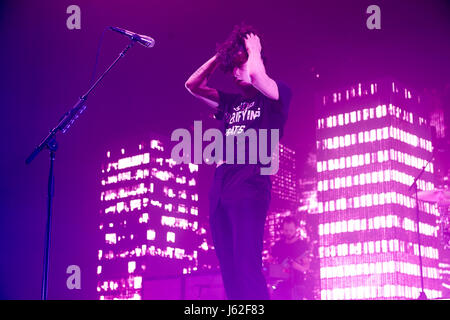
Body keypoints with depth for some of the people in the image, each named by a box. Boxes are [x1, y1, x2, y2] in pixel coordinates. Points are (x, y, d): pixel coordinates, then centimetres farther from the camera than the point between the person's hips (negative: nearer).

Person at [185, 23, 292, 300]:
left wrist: (254, 49, 4)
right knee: (229, 271, 3)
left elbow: (256, 74, -16)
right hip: (219, 189, 7)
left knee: (247, 268, -18)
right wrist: (221, 55, 22)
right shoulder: (230, 102, 24)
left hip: (249, 187, -7)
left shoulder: (277, 95, 5)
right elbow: (193, 85, 26)